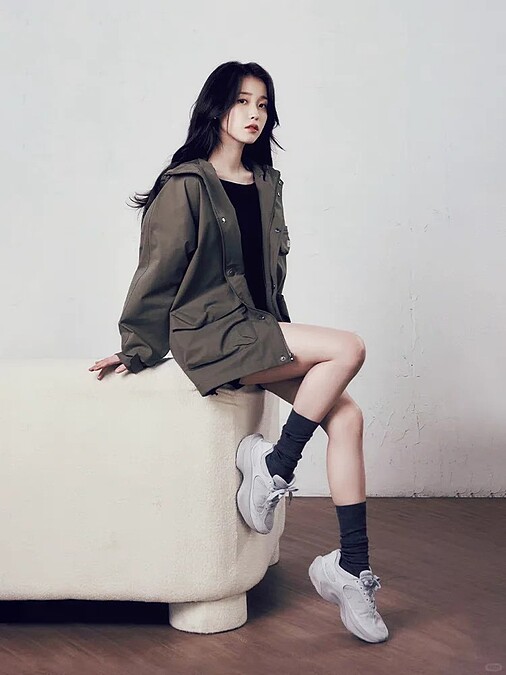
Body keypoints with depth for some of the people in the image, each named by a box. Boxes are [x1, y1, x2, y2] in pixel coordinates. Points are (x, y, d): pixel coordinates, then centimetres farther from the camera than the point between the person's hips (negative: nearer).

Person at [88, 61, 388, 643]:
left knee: (346, 415, -11)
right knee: (349, 349, -23)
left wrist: (281, 331, 20)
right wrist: (137, 348, -1)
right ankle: (273, 467, -10)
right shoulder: (187, 185, -6)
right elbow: (158, 271, -4)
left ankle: (351, 567, -6)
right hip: (211, 333, -7)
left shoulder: (266, 184, 16)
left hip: (259, 330, 7)